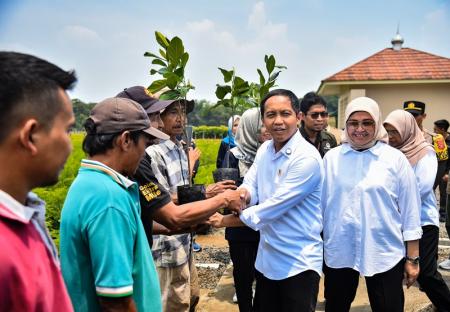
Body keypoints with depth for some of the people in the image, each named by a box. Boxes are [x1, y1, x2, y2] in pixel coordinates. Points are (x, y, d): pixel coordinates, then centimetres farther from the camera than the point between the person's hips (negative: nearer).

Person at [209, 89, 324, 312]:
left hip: (299, 263, -7)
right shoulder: (264, 149, 3)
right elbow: (251, 186, 1)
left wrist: (226, 220, -17)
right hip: (266, 258, 7)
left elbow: (275, 206, -24)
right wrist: (242, 193, -25)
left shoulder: (307, 158, -22)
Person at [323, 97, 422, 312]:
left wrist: (413, 258, 0)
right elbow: (320, 203, 6)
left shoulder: (395, 159, -4)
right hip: (338, 253, 2)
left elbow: (410, 210, -1)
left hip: (384, 255, -1)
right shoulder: (331, 157, 0)